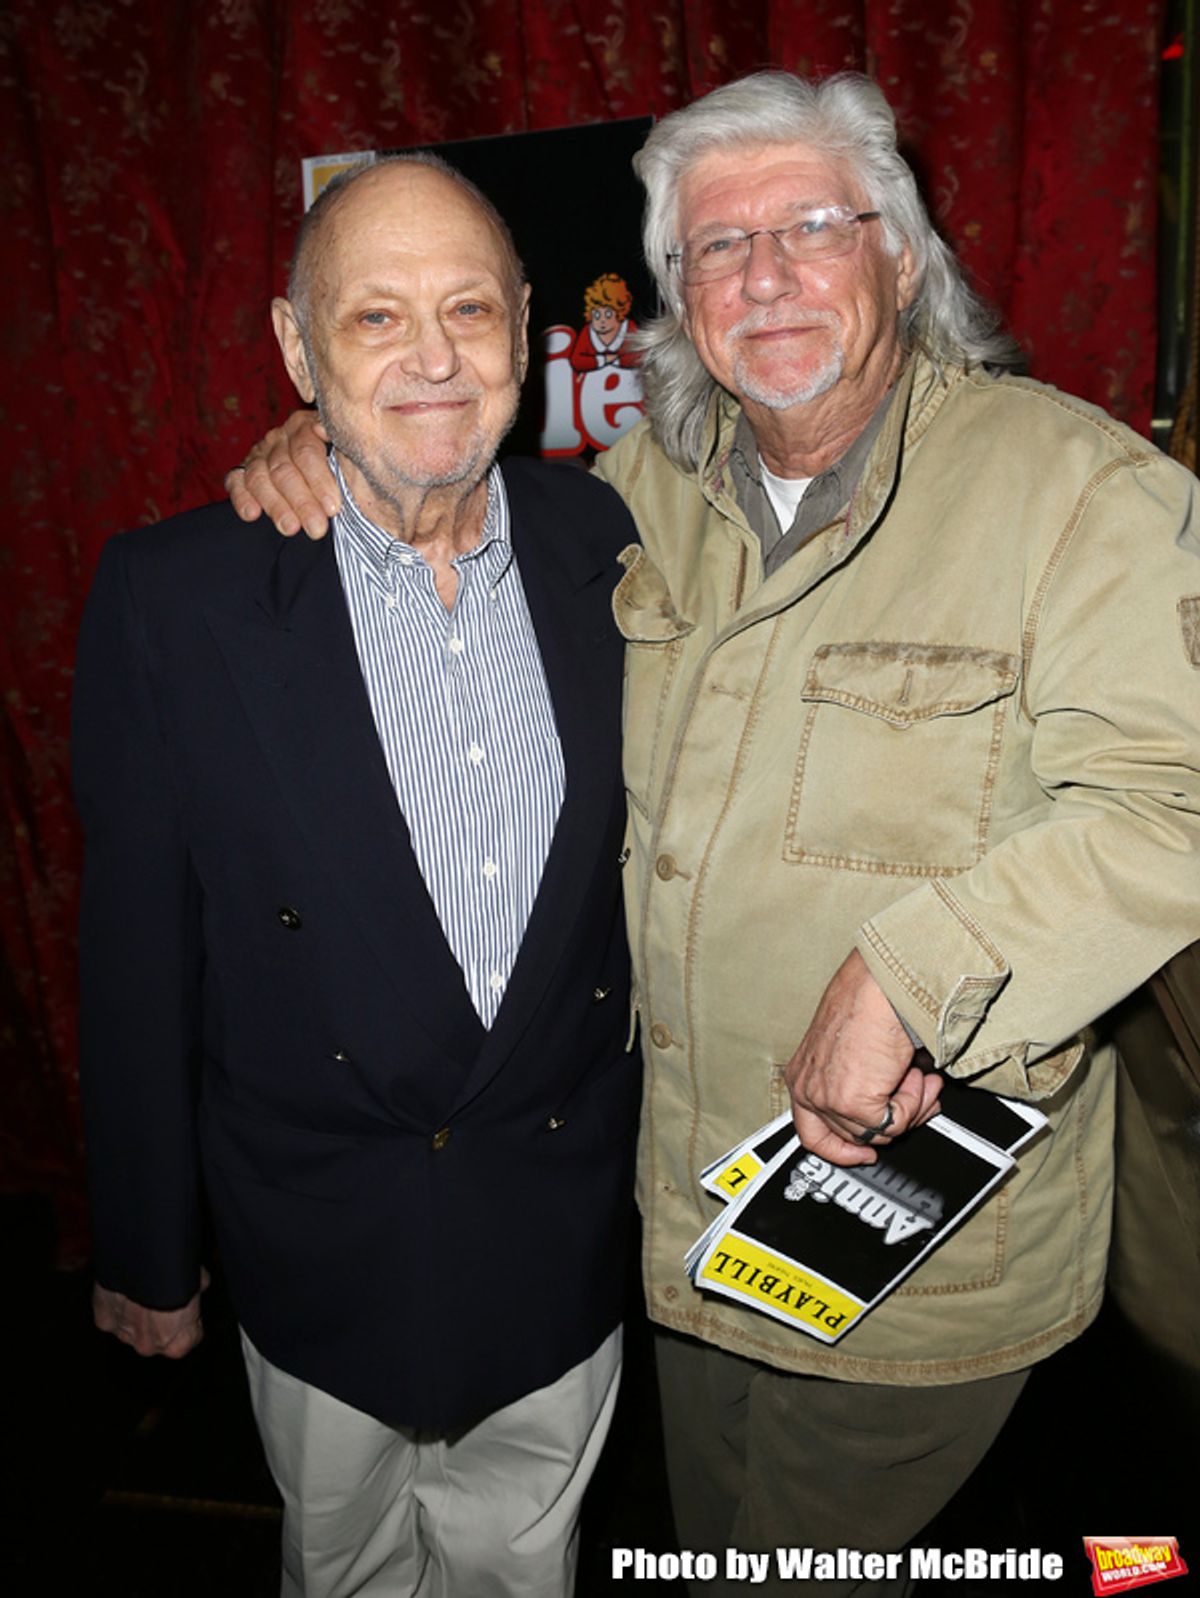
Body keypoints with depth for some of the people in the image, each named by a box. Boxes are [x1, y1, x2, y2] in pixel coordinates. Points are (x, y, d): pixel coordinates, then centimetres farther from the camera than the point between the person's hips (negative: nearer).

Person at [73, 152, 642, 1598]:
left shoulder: (611, 551, -7)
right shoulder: (172, 598, -15)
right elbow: (137, 955, -9)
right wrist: (147, 1256, 0)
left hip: (574, 1231, 2)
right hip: (327, 1256, -1)